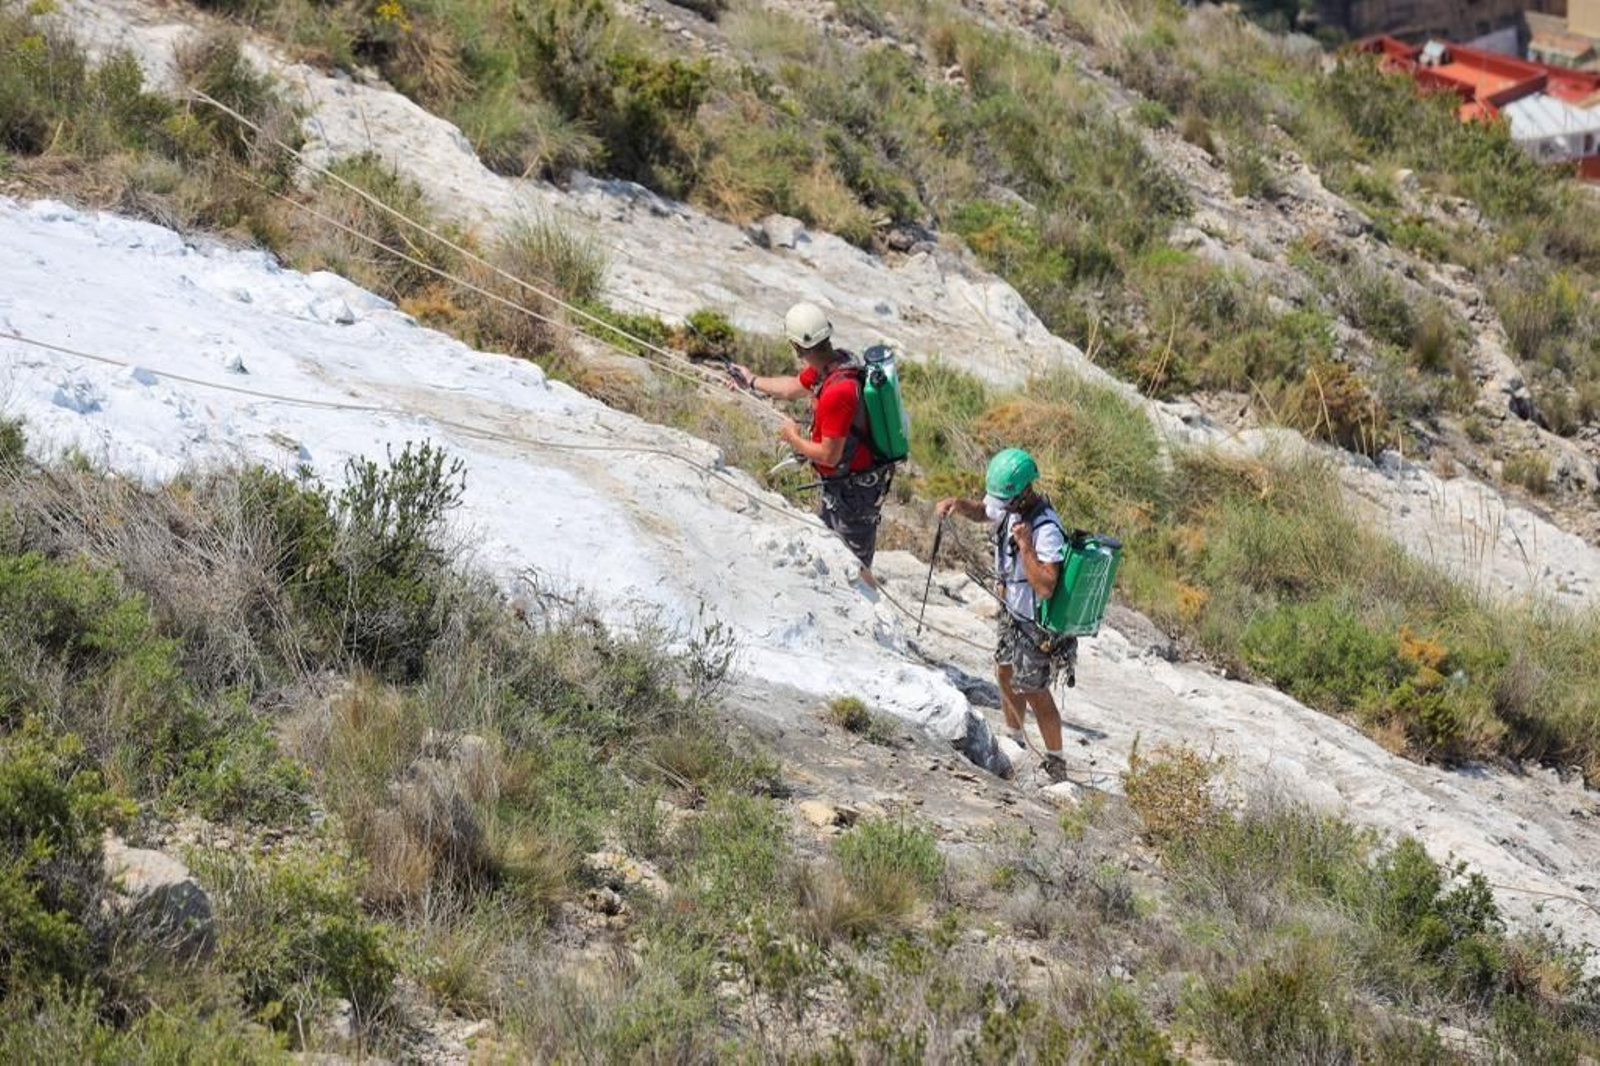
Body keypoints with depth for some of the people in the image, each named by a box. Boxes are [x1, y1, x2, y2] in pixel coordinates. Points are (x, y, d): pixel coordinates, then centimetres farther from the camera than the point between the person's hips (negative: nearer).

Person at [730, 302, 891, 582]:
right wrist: (752, 381, 31)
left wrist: (794, 439, -11)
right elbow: (793, 388, 16)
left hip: (855, 490, -10)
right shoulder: (831, 362, -5)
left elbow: (829, 455, -29)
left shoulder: (837, 392, -35)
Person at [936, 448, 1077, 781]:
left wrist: (1026, 546, -41)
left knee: (1034, 692, 4)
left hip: (1037, 624, -9)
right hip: (1014, 612, 9)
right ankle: (1014, 741, 43)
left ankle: (1056, 764, 21)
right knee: (1005, 674, 23)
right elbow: (982, 511, 15)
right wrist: (957, 504, -6)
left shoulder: (1045, 529, -35)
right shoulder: (1009, 506, -9)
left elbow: (1045, 587, -39)